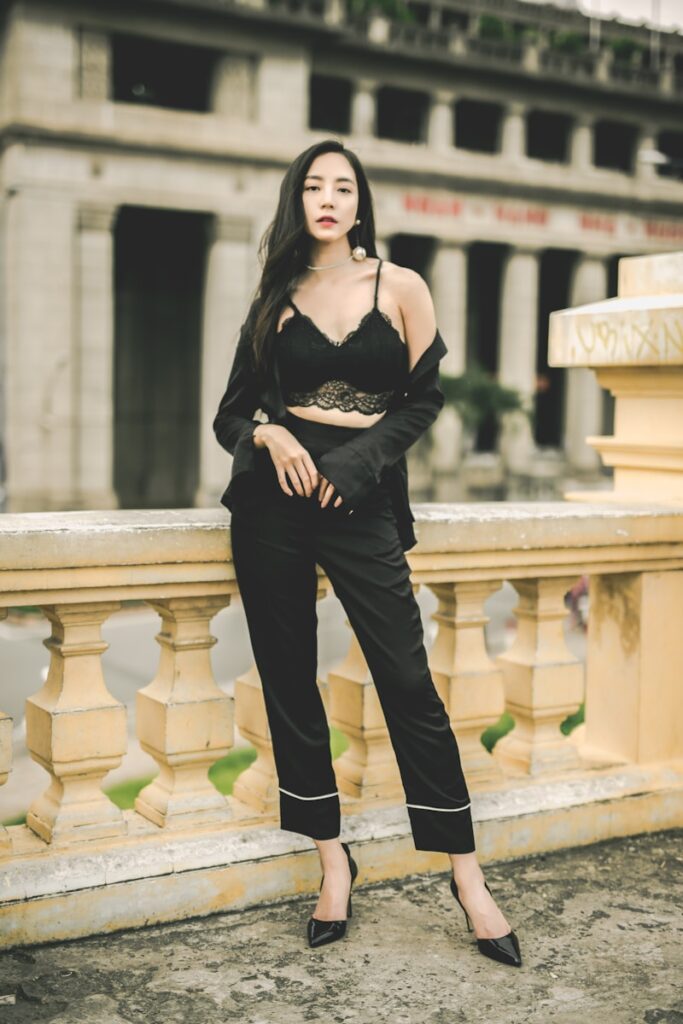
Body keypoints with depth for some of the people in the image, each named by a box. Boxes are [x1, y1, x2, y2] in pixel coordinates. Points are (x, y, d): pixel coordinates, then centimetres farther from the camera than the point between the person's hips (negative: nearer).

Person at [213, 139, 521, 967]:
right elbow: (231, 411, 11)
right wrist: (268, 435, -12)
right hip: (273, 496, 3)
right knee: (289, 681, 4)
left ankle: (466, 874, 5)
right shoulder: (275, 298, 10)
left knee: (408, 681, -5)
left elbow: (424, 398, 6)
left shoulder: (400, 287, 6)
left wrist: (354, 460, -8)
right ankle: (332, 860, 18)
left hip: (362, 498, -2)